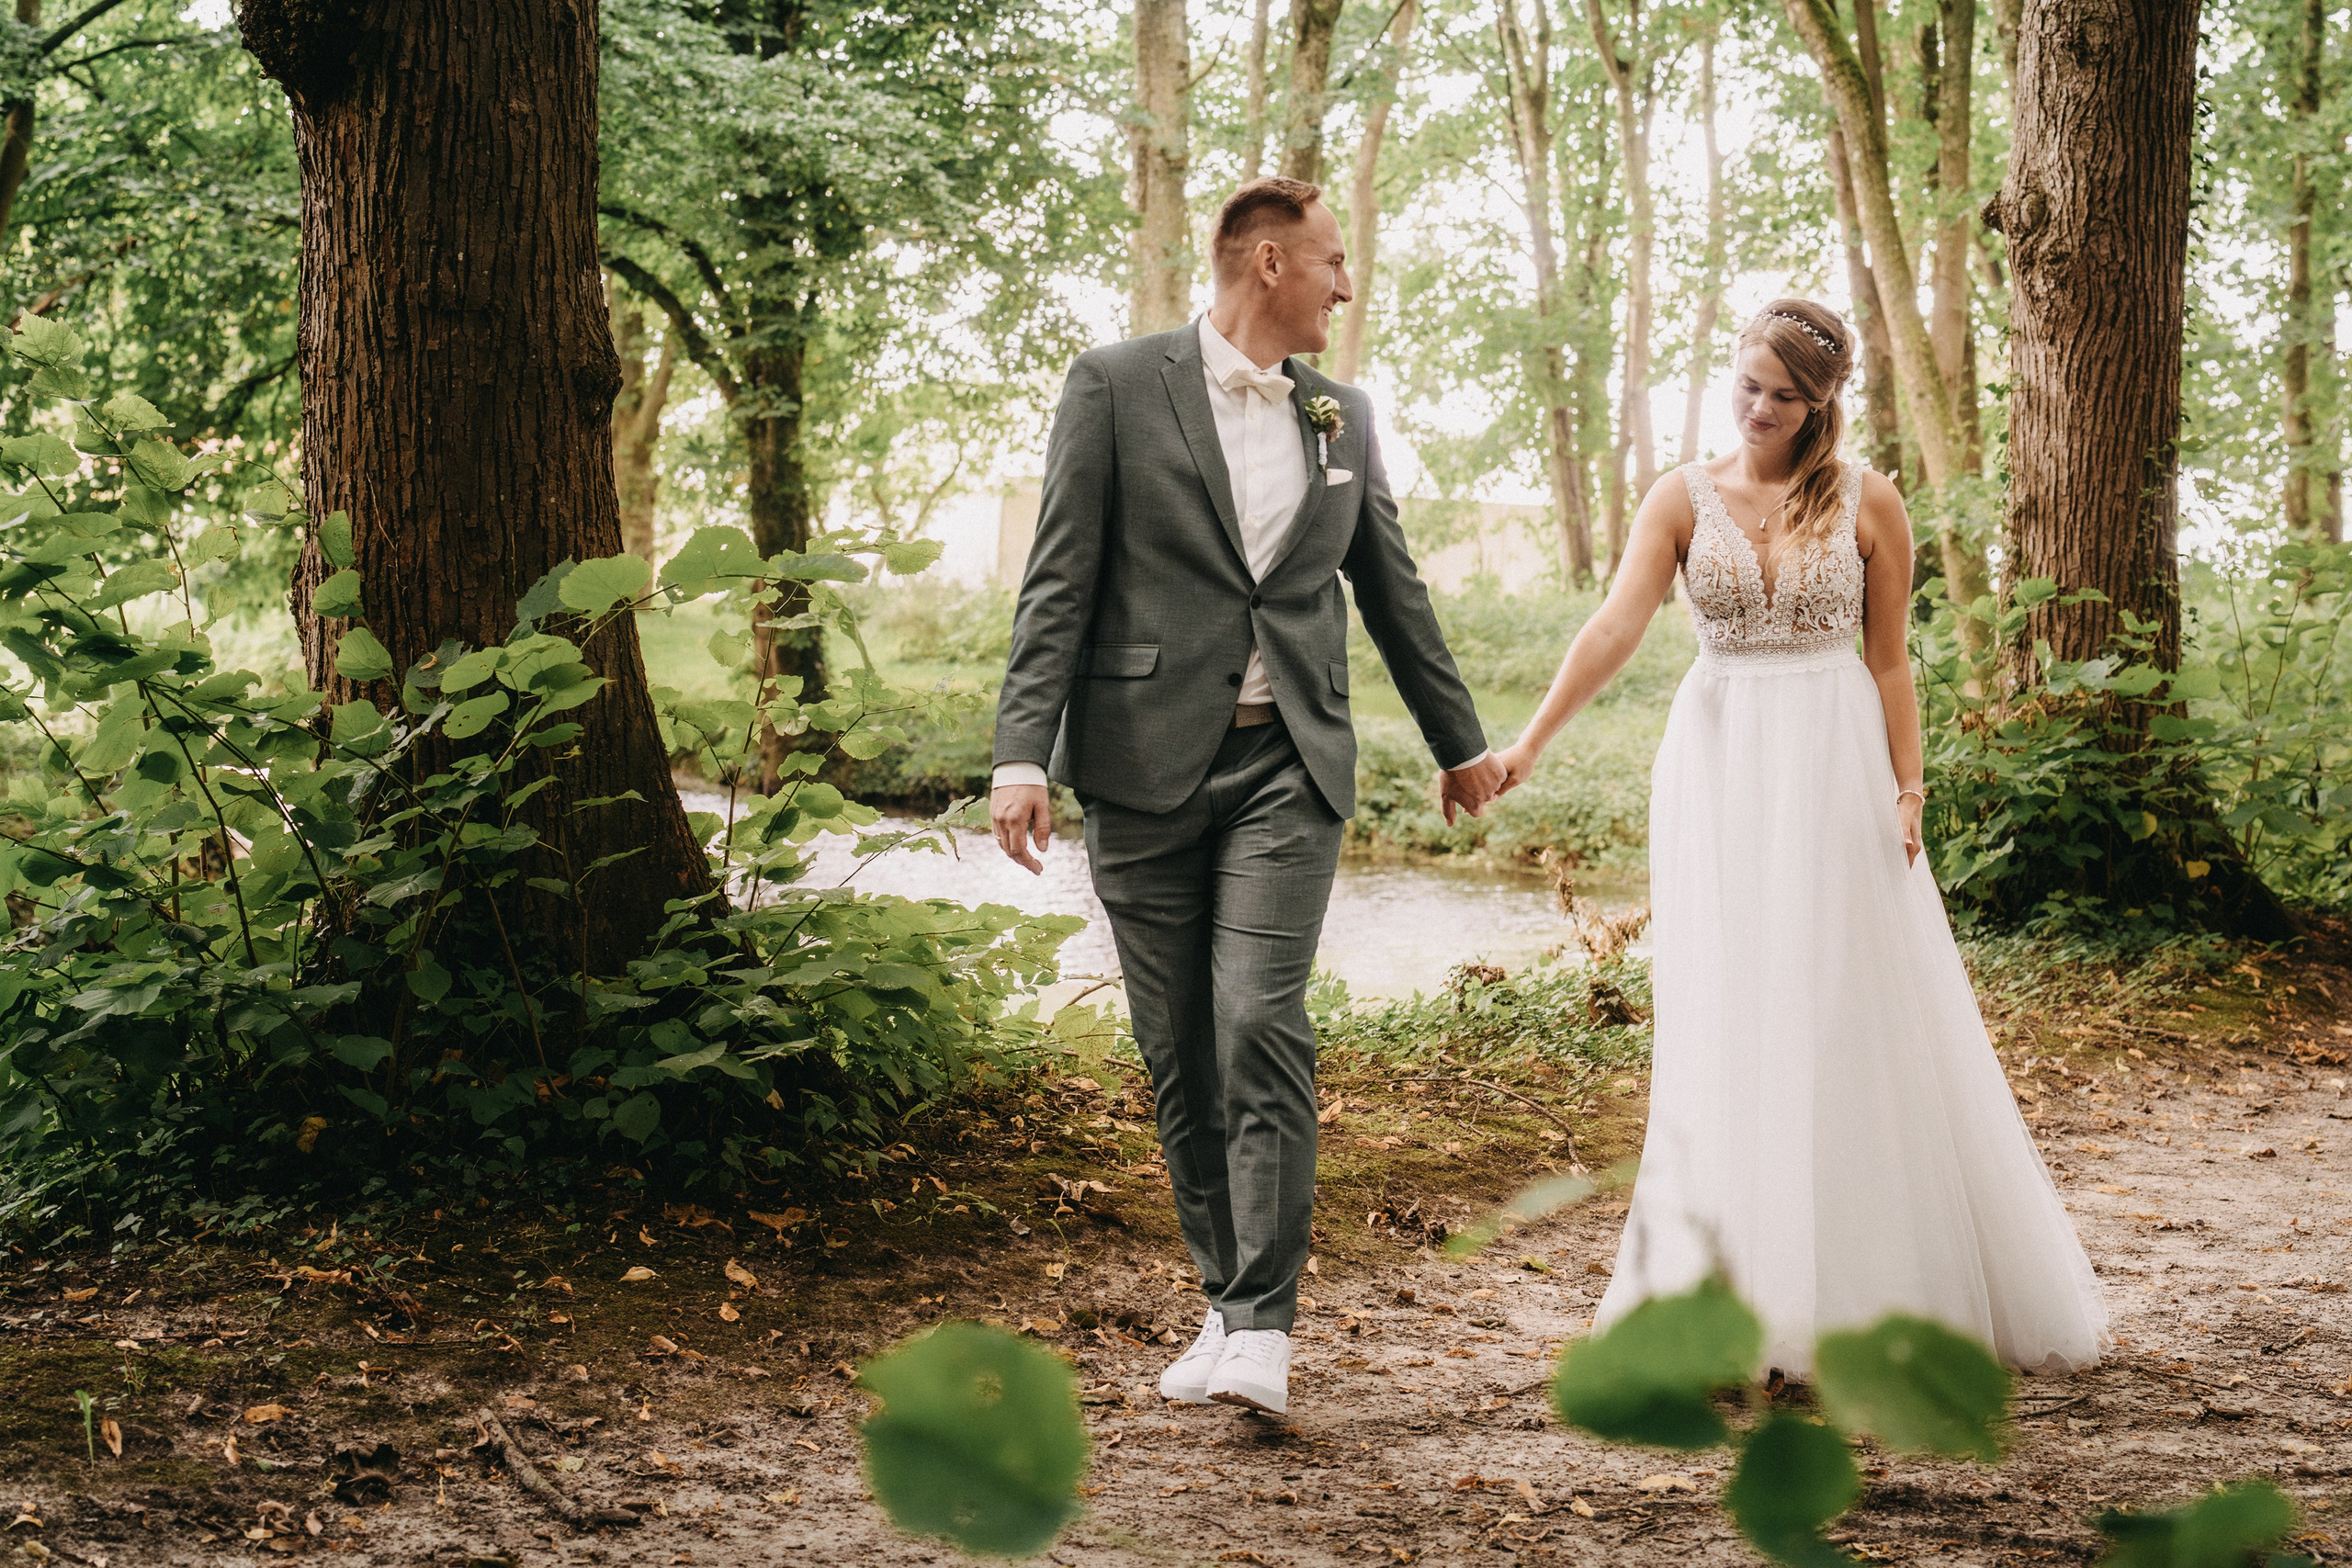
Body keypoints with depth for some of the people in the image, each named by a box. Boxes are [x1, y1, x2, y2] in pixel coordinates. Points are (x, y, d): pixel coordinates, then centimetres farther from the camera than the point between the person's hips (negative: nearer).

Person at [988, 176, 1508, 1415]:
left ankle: (1261, 1330, -12)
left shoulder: (1344, 417, 14)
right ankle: (1224, 1300, 19)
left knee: (1261, 1029, -13)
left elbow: (1391, 590, 23)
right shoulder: (1116, 387, 0)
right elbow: (1059, 583, -4)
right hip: (1147, 766, -1)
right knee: (1179, 1054, 5)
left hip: (1288, 769, 2)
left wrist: (1459, 742, 29)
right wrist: (1023, 755, -13)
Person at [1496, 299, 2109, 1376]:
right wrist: (1531, 740, -22)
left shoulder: (1867, 505, 1)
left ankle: (1874, 1284, 14)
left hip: (1835, 770, -1)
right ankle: (1741, 1293, 10)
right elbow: (1616, 625, -10)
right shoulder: (1684, 501, 2)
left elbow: (1889, 661, 4)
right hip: (1718, 766, 1)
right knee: (1727, 1026, 2)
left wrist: (1908, 790, -5)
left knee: (1857, 1020, 1)